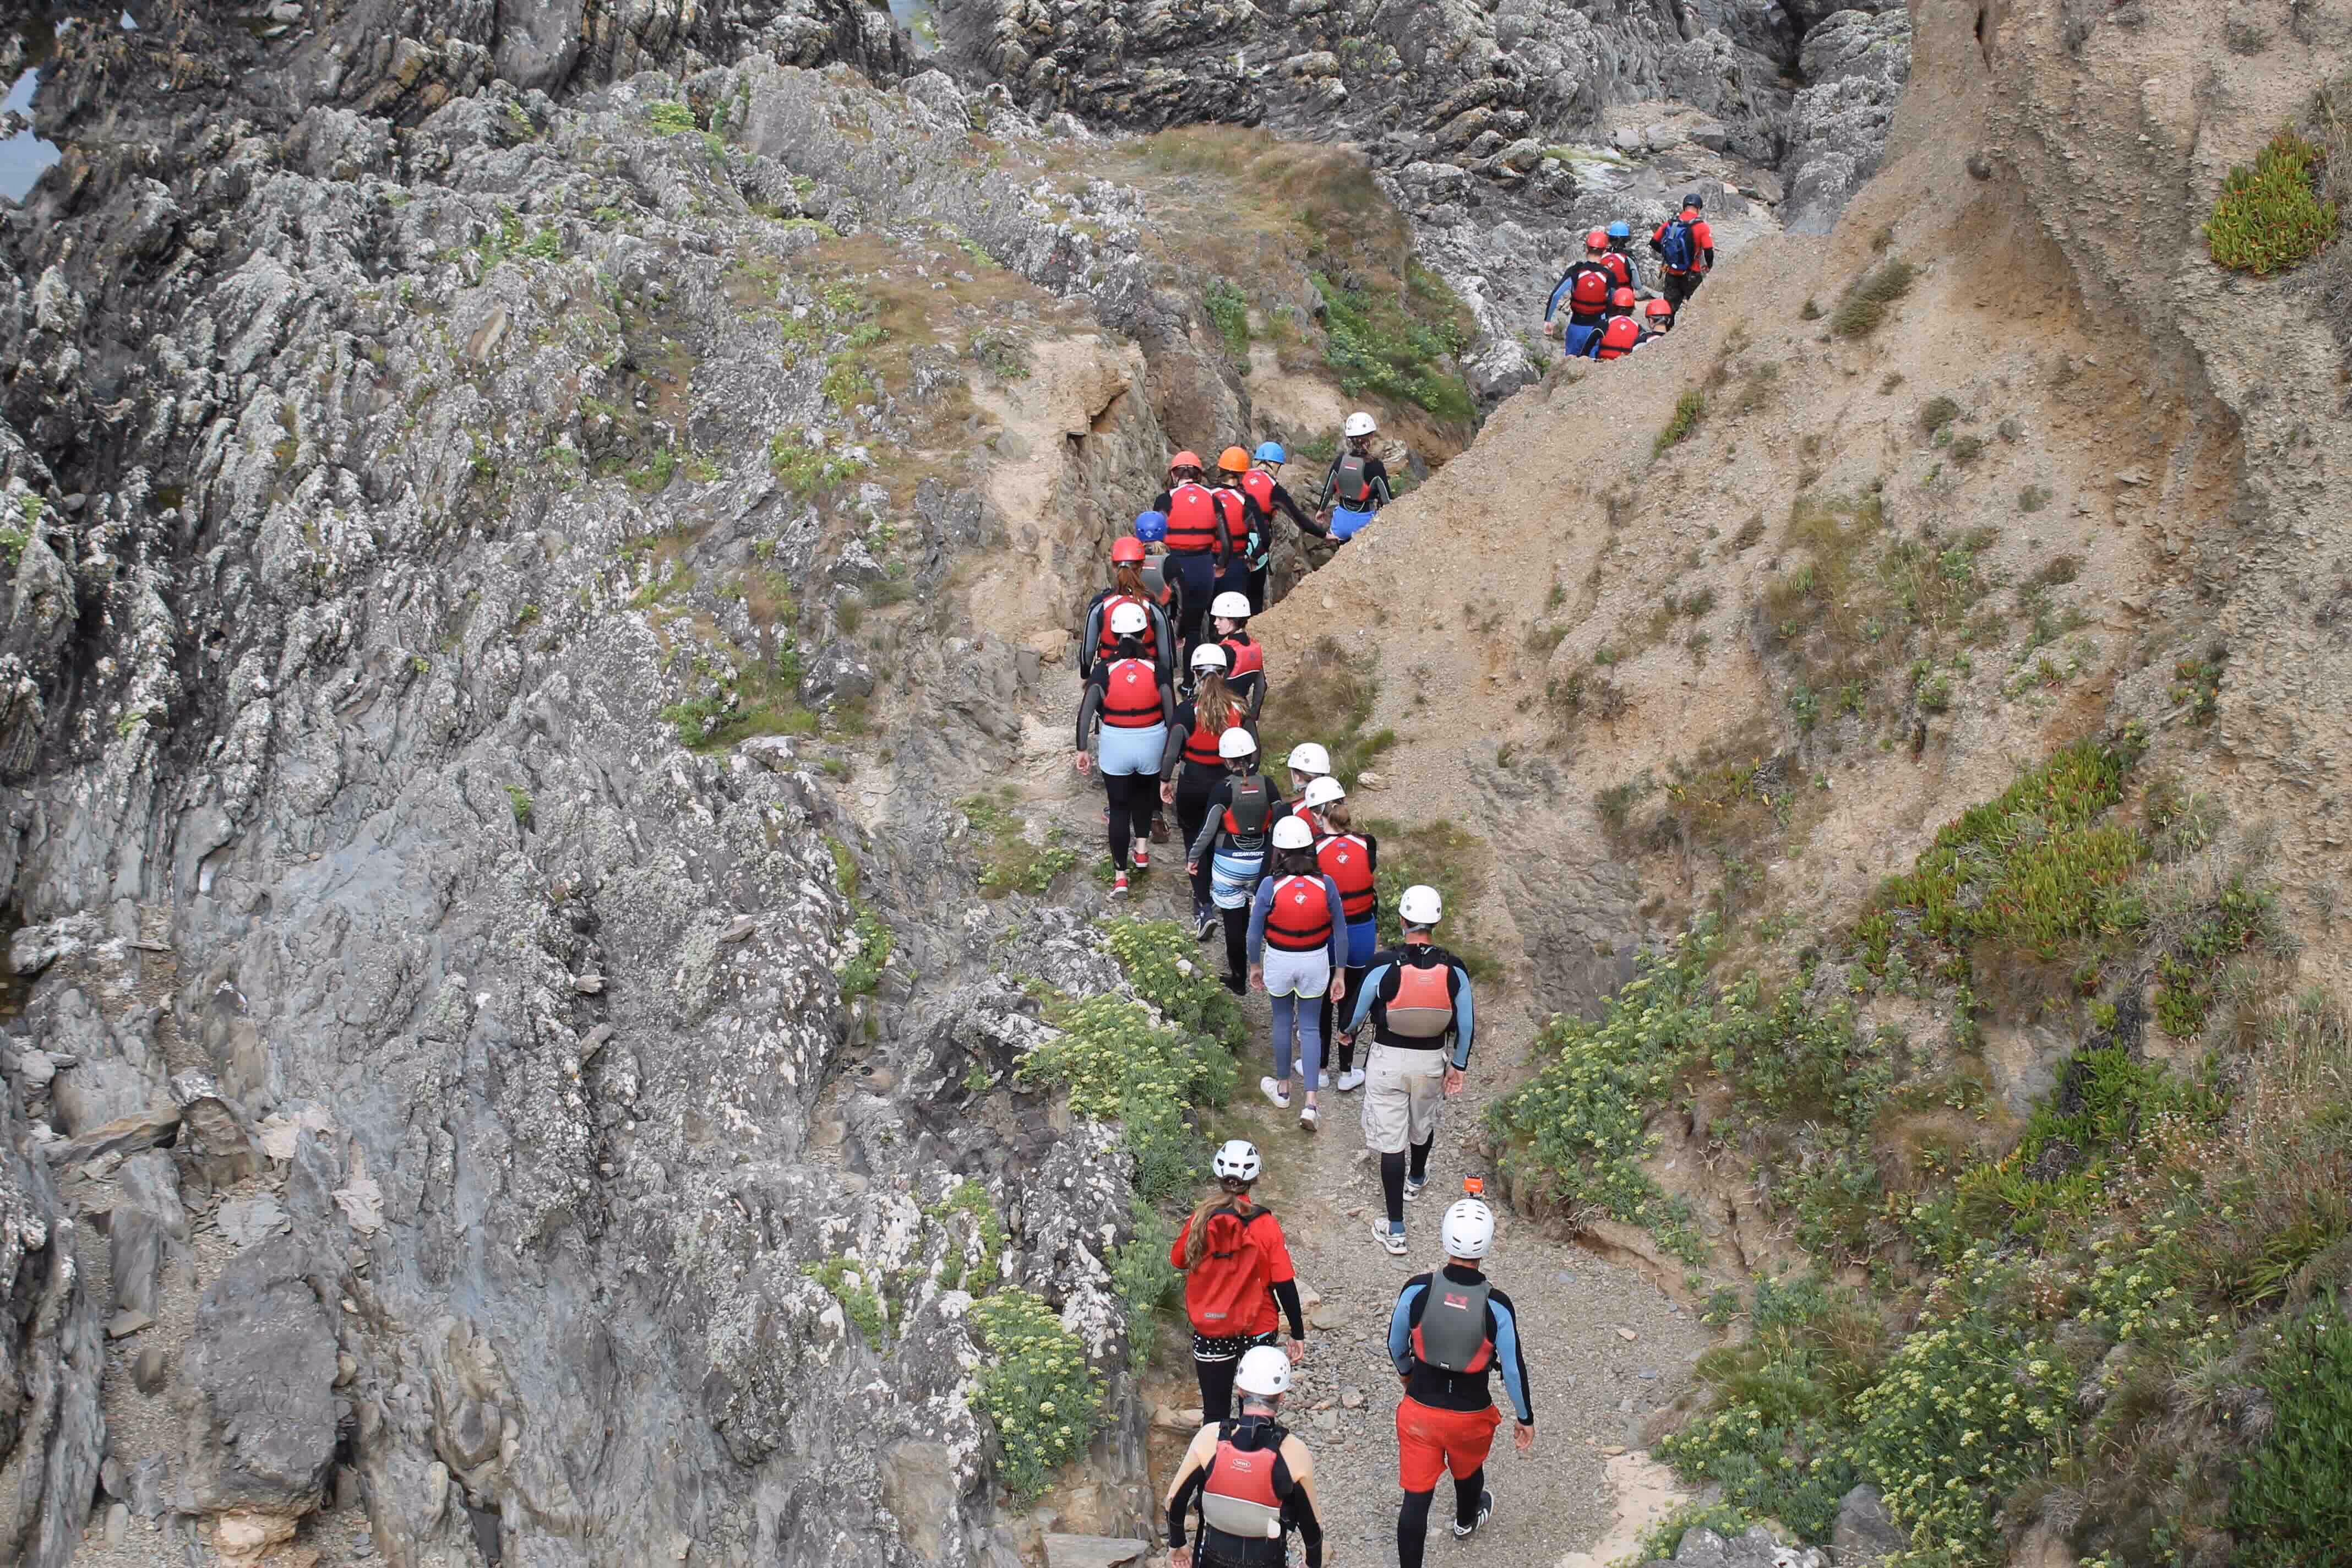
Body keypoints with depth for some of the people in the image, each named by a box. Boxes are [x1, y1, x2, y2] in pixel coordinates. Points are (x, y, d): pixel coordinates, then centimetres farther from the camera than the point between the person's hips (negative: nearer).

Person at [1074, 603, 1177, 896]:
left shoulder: (1104, 670, -10)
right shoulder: (1157, 671, -9)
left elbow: (1086, 712, -12)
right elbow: (1171, 714, -6)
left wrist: (1082, 750, -5)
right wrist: (1170, 750, 6)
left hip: (1116, 747, -1)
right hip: (1151, 745, 1)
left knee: (1119, 807, 10)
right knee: (1144, 794, 30)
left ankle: (1120, 875, 8)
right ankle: (1142, 850, 36)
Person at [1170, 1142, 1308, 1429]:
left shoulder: (1201, 1219, -12)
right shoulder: (1265, 1224, -15)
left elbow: (1178, 1263, 5)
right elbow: (1284, 1284, -11)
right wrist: (1298, 1333, -2)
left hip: (1209, 1331, 1)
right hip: (1257, 1330, -1)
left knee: (1215, 1414, 13)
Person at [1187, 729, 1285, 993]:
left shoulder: (1223, 788, -15)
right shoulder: (1267, 784, -6)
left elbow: (1208, 829, -12)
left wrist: (1193, 857, 2)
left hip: (1229, 862, -3)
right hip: (1261, 860, 4)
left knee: (1233, 920, 8)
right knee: (1244, 915, 24)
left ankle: (1238, 979, 17)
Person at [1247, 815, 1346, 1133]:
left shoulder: (1270, 886, -20)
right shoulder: (1325, 885, -15)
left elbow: (1255, 932, -9)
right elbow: (1340, 933, -6)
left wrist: (1254, 966, 7)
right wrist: (1340, 974, 5)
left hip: (1279, 961, -1)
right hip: (1316, 962, 1)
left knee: (1282, 1021, 21)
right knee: (1311, 1027, 12)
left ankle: (1283, 1088, 37)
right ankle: (1311, 1103, 5)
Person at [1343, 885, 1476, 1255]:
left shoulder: (1383, 964, -20)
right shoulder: (1453, 969, -11)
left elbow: (1359, 1011, -7)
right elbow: (1467, 1024, -3)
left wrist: (1347, 1031, 17)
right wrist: (1458, 1066, 12)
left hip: (1388, 1060, -3)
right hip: (1432, 1061, 3)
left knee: (1390, 1141, 5)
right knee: (1424, 1125, 29)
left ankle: (1395, 1230, 6)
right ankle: (1416, 1179, 59)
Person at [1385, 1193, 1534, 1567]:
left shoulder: (1417, 1290, -20)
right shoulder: (1497, 1306, -23)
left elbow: (1396, 1344, -2)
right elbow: (1513, 1368, -13)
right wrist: (1525, 1418, 4)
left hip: (1420, 1411, -1)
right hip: (1471, 1416, 1)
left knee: (1416, 1497, 10)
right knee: (1468, 1471, 32)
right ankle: (1466, 1521, 62)